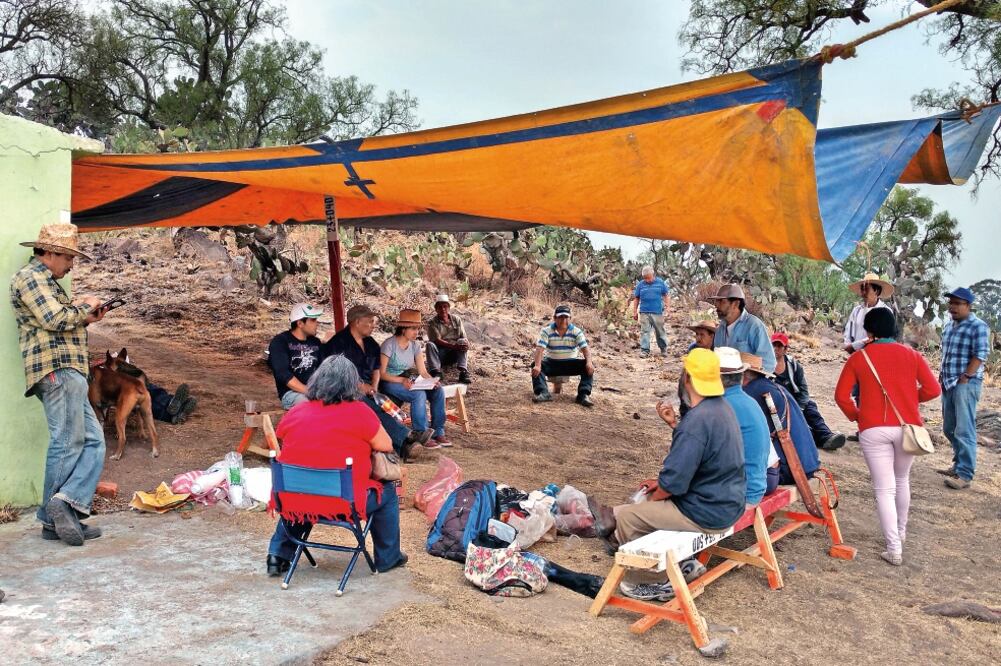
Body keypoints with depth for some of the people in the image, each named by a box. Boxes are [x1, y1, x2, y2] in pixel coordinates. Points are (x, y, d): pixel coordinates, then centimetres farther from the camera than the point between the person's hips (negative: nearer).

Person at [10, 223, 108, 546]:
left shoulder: (46, 281, 28)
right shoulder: (30, 276, -3)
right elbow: (54, 319, -18)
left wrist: (84, 318, 16)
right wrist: (83, 306, -2)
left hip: (68, 372, 10)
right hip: (57, 370, -10)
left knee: (93, 441, 4)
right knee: (67, 443, -9)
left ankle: (66, 508, 0)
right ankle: (54, 518, -5)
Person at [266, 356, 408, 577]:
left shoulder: (294, 413, 1)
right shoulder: (358, 412, -10)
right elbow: (386, 446, -1)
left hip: (293, 503, 4)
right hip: (342, 506, -4)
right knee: (387, 492, 21)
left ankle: (278, 556, 32)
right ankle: (388, 558, 31)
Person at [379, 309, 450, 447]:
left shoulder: (415, 345, 4)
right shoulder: (389, 344, -15)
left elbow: (423, 371, 4)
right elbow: (381, 373, -16)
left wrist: (432, 381, -19)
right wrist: (402, 380, -30)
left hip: (408, 381, 6)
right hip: (389, 383, -6)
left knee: (438, 391, -16)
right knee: (419, 395, -32)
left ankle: (438, 432, -9)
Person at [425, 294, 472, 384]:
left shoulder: (456, 319, 4)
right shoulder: (432, 322, -6)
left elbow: (464, 338, 0)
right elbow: (437, 340, -18)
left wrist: (466, 344, -25)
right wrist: (453, 346, -32)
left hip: (454, 354, 2)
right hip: (439, 354, -2)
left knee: (463, 342, -25)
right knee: (430, 345, -29)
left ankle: (463, 372, -38)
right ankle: (435, 372, -41)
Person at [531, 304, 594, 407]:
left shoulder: (576, 331, -6)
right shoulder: (547, 331, -10)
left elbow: (585, 348, -14)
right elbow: (540, 349, -20)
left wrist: (589, 362, -35)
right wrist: (537, 365, -37)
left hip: (571, 363, 1)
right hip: (552, 363, 0)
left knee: (588, 367, -25)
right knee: (535, 365, -28)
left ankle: (584, 395, -30)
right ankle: (543, 393, -39)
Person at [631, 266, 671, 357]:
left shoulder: (660, 283, 3)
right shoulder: (640, 284, 5)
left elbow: (666, 295, 8)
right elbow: (636, 299, 9)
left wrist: (667, 307, -1)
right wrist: (635, 312, 8)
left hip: (657, 312, 0)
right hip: (644, 312, 1)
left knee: (660, 331, 8)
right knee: (644, 331, -1)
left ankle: (663, 349, 21)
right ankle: (644, 350, 3)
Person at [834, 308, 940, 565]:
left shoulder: (858, 358, 1)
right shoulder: (911, 355, 4)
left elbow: (841, 395, -3)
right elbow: (932, 389, 0)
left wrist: (855, 416, 13)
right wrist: (911, 397, 18)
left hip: (873, 430, -2)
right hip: (907, 427, 3)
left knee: (884, 489, 0)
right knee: (902, 480, 24)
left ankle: (894, 550, -3)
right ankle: (901, 531, 39)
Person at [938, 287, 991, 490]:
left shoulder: (978, 326, -8)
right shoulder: (949, 326, 16)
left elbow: (980, 355, -14)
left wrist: (965, 378, -17)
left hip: (966, 384, -8)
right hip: (948, 383, 8)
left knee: (964, 431, -10)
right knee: (949, 428, 15)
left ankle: (965, 475, -8)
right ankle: (959, 465, 28)